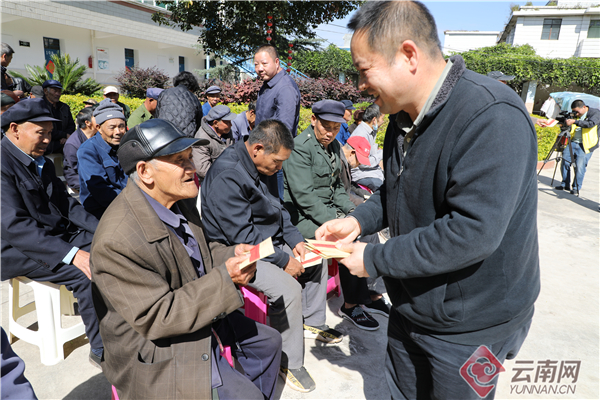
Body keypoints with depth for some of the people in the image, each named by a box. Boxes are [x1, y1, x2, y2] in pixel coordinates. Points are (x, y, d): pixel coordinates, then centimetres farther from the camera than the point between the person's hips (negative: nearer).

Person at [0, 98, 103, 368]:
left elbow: (65, 203, 13)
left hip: (59, 234, 8)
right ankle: (103, 351, -13)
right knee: (89, 272, -28)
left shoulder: (43, 163, 12)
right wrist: (72, 254, -32)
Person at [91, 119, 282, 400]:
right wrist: (224, 278, -29)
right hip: (159, 353, -8)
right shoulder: (118, 240, -31)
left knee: (268, 342, 16)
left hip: (201, 317, 9)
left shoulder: (179, 202, -4)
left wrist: (230, 255, -9)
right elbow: (156, 318, -27)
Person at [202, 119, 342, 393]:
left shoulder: (255, 167, 5)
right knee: (287, 288, -28)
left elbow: (275, 209, 15)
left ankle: (312, 322, 30)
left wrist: (295, 240, 2)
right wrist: (283, 261, -21)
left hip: (268, 242, 10)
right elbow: (241, 235, -27)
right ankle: (289, 363, -7)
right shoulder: (227, 175, -25)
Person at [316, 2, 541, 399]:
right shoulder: (405, 116, 1)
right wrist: (359, 221, -5)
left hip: (469, 326, -7)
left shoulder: (493, 119, -28)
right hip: (411, 307, 8)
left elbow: (472, 232, -33)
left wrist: (374, 259, -23)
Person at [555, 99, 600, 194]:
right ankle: (565, 184, 17)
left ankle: (576, 187, 6)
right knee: (564, 162, 1)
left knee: (580, 167, -10)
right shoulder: (576, 116, 13)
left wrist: (575, 121, -28)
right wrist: (566, 123, 2)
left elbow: (591, 123, -22)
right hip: (573, 143, 6)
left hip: (585, 146, -6)